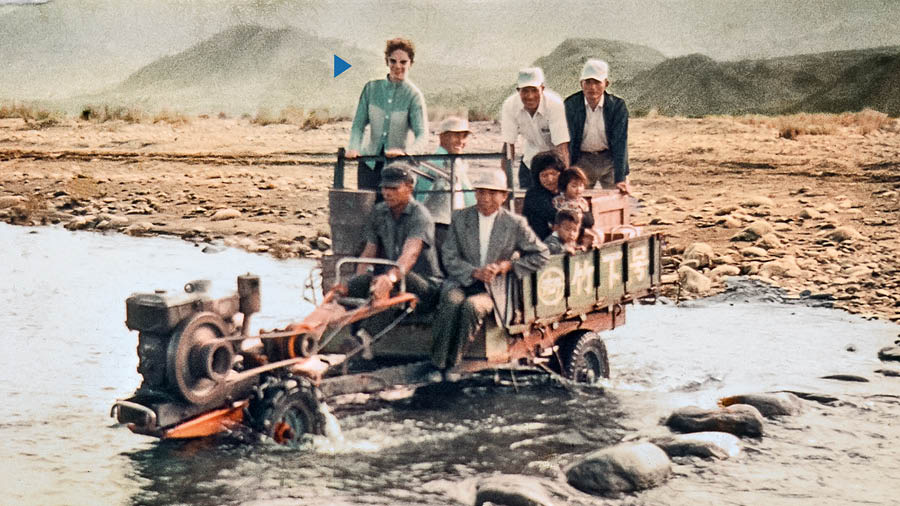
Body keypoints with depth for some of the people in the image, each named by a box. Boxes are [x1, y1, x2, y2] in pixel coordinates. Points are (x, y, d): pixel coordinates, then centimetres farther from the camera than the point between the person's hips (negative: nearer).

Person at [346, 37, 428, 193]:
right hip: (369, 163, 3)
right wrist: (354, 148, -14)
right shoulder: (371, 88, 4)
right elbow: (358, 125, 6)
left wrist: (405, 151, -33)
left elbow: (422, 135, -14)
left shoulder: (414, 95, -5)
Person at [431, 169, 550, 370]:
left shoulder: (515, 223, 4)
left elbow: (542, 255, 7)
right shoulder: (460, 218, 8)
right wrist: (475, 272, -14)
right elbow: (449, 258, 4)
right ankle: (437, 366, -27)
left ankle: (452, 364, -24)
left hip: (493, 289, -1)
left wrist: (508, 265, -4)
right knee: (451, 302, -33)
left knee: (471, 306, -34)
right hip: (461, 282, 1)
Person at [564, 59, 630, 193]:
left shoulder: (617, 105, -13)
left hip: (610, 160, 0)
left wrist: (620, 179, -24)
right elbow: (567, 141, -12)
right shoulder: (571, 105, -11)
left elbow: (620, 143, -17)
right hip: (582, 161, 0)